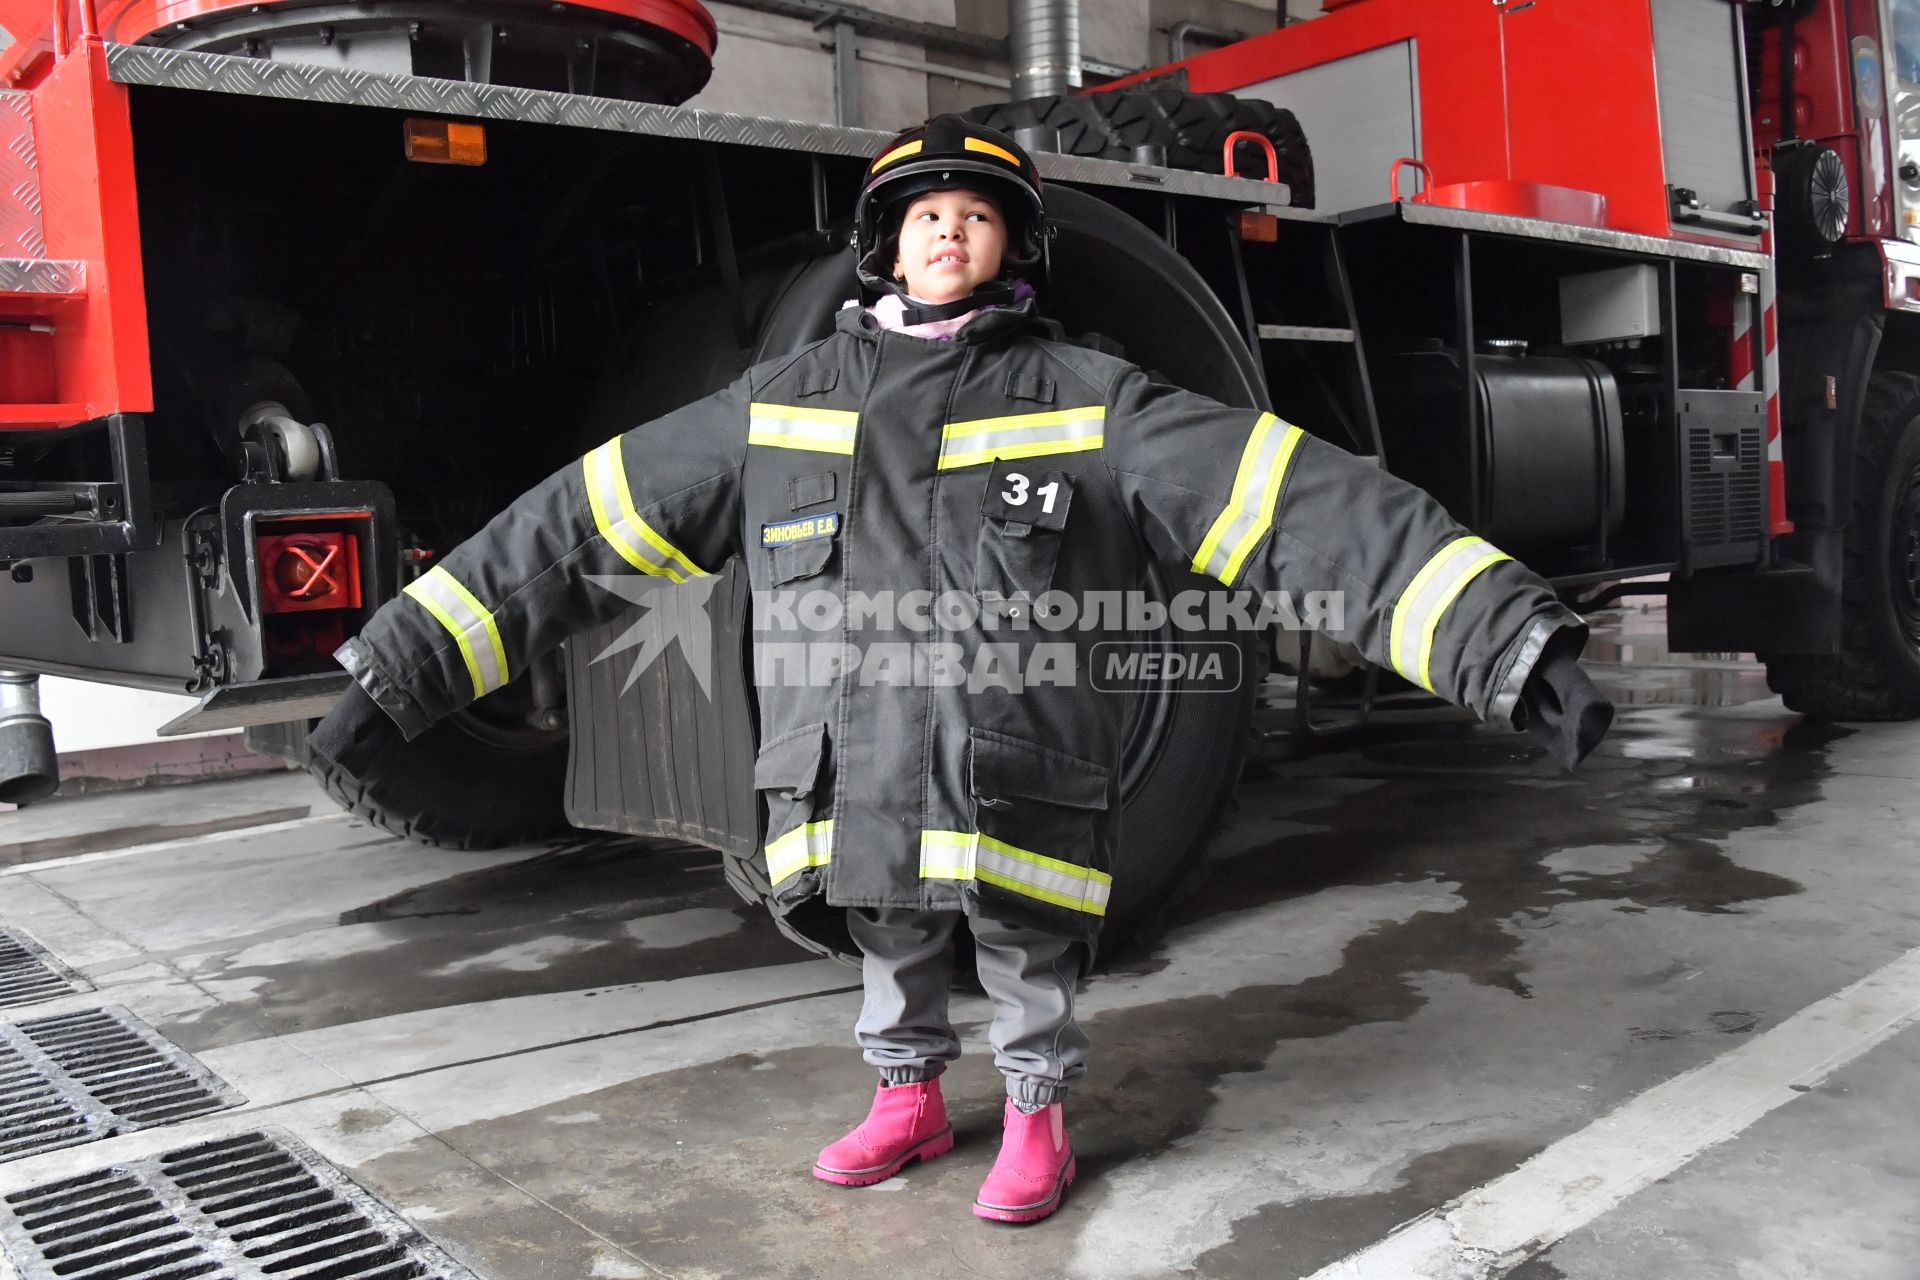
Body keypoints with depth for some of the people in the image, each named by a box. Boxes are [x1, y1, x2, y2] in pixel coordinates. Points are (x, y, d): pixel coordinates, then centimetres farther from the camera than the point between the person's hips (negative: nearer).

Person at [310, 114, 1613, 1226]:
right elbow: (580, 526, 4)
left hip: (1024, 785, -2)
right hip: (862, 786, 3)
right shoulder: (781, 406, 3)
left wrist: (1510, 642, -23)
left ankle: (1037, 1118, 38)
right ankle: (910, 1099, 44)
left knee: (1028, 958, 13)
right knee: (895, 950, 20)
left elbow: (1306, 507, -14)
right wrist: (405, 664, 2)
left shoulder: (1090, 403, -6)